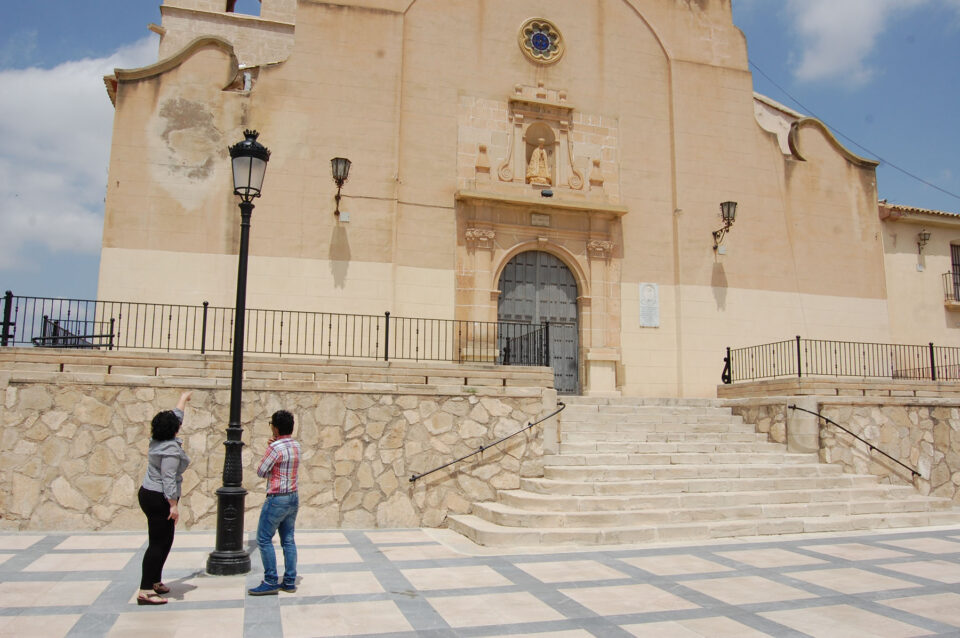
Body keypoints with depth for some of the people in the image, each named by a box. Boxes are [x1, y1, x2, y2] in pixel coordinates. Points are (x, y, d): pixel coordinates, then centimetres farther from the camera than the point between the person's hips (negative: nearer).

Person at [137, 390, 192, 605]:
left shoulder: (158, 440, 8)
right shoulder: (171, 449, -20)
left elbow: (176, 416, 25)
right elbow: (168, 479, -24)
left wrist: (184, 398, 38)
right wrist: (173, 505, -22)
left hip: (148, 494, 10)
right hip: (159, 499, -10)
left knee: (164, 541, 18)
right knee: (158, 544, -7)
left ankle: (155, 581, 27)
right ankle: (145, 591, -6)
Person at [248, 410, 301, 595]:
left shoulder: (276, 447, -18)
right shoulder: (296, 445, 7)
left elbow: (261, 472, -12)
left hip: (277, 499, -8)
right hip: (293, 497, 8)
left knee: (264, 539, 1)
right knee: (288, 540, 11)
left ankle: (271, 582, 2)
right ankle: (289, 582, 14)